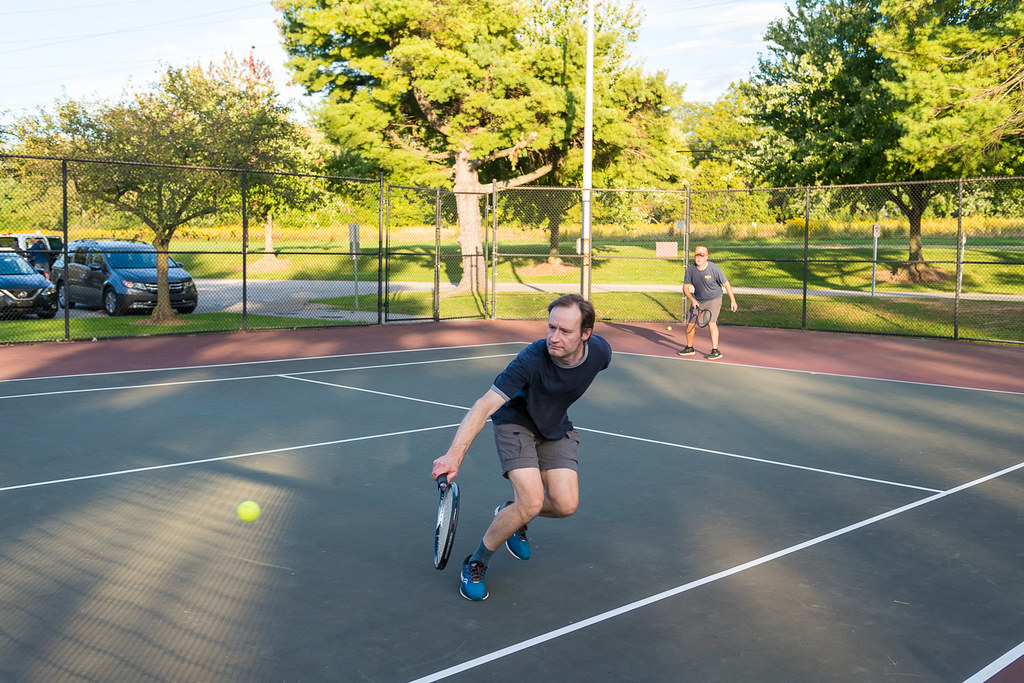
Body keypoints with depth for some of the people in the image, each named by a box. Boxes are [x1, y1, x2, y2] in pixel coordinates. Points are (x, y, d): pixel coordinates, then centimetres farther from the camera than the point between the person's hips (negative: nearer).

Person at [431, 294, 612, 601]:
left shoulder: (600, 351, -22)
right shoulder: (532, 360, -37)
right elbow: (485, 405, -42)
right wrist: (454, 454, -54)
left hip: (556, 427, 5)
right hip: (516, 422, -5)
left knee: (565, 505, -10)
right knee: (532, 502, -21)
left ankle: (511, 514, 23)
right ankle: (476, 563, 2)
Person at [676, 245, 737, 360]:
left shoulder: (714, 269, -20)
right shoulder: (690, 270, -11)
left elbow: (726, 284, -12)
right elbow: (685, 287, -3)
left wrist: (733, 301, -10)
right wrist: (692, 300, -18)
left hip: (714, 299, -4)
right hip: (698, 300, 4)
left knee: (711, 322, -23)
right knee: (690, 323, 4)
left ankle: (715, 351, -19)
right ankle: (689, 348, 25)